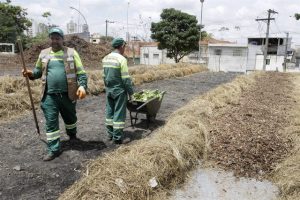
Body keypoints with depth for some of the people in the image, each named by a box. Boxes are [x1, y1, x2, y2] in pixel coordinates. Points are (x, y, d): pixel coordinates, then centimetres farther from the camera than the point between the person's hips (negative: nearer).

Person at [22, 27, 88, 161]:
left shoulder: (71, 53, -1)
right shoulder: (44, 54, 8)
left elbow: (81, 72, -4)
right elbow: (39, 70, 19)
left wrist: (82, 85, -19)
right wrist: (31, 74, -3)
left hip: (67, 94, -1)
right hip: (49, 95, 1)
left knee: (70, 117, 20)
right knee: (51, 122, 2)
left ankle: (72, 134, 49)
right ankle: (53, 149, 13)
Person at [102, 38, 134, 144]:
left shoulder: (106, 58, 7)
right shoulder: (121, 59, -15)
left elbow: (104, 75, 12)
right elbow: (126, 78, -16)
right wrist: (130, 91, -8)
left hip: (109, 90, 7)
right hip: (119, 90, -7)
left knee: (110, 111, 14)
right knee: (119, 113, -1)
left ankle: (110, 133, 23)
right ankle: (117, 137, 4)